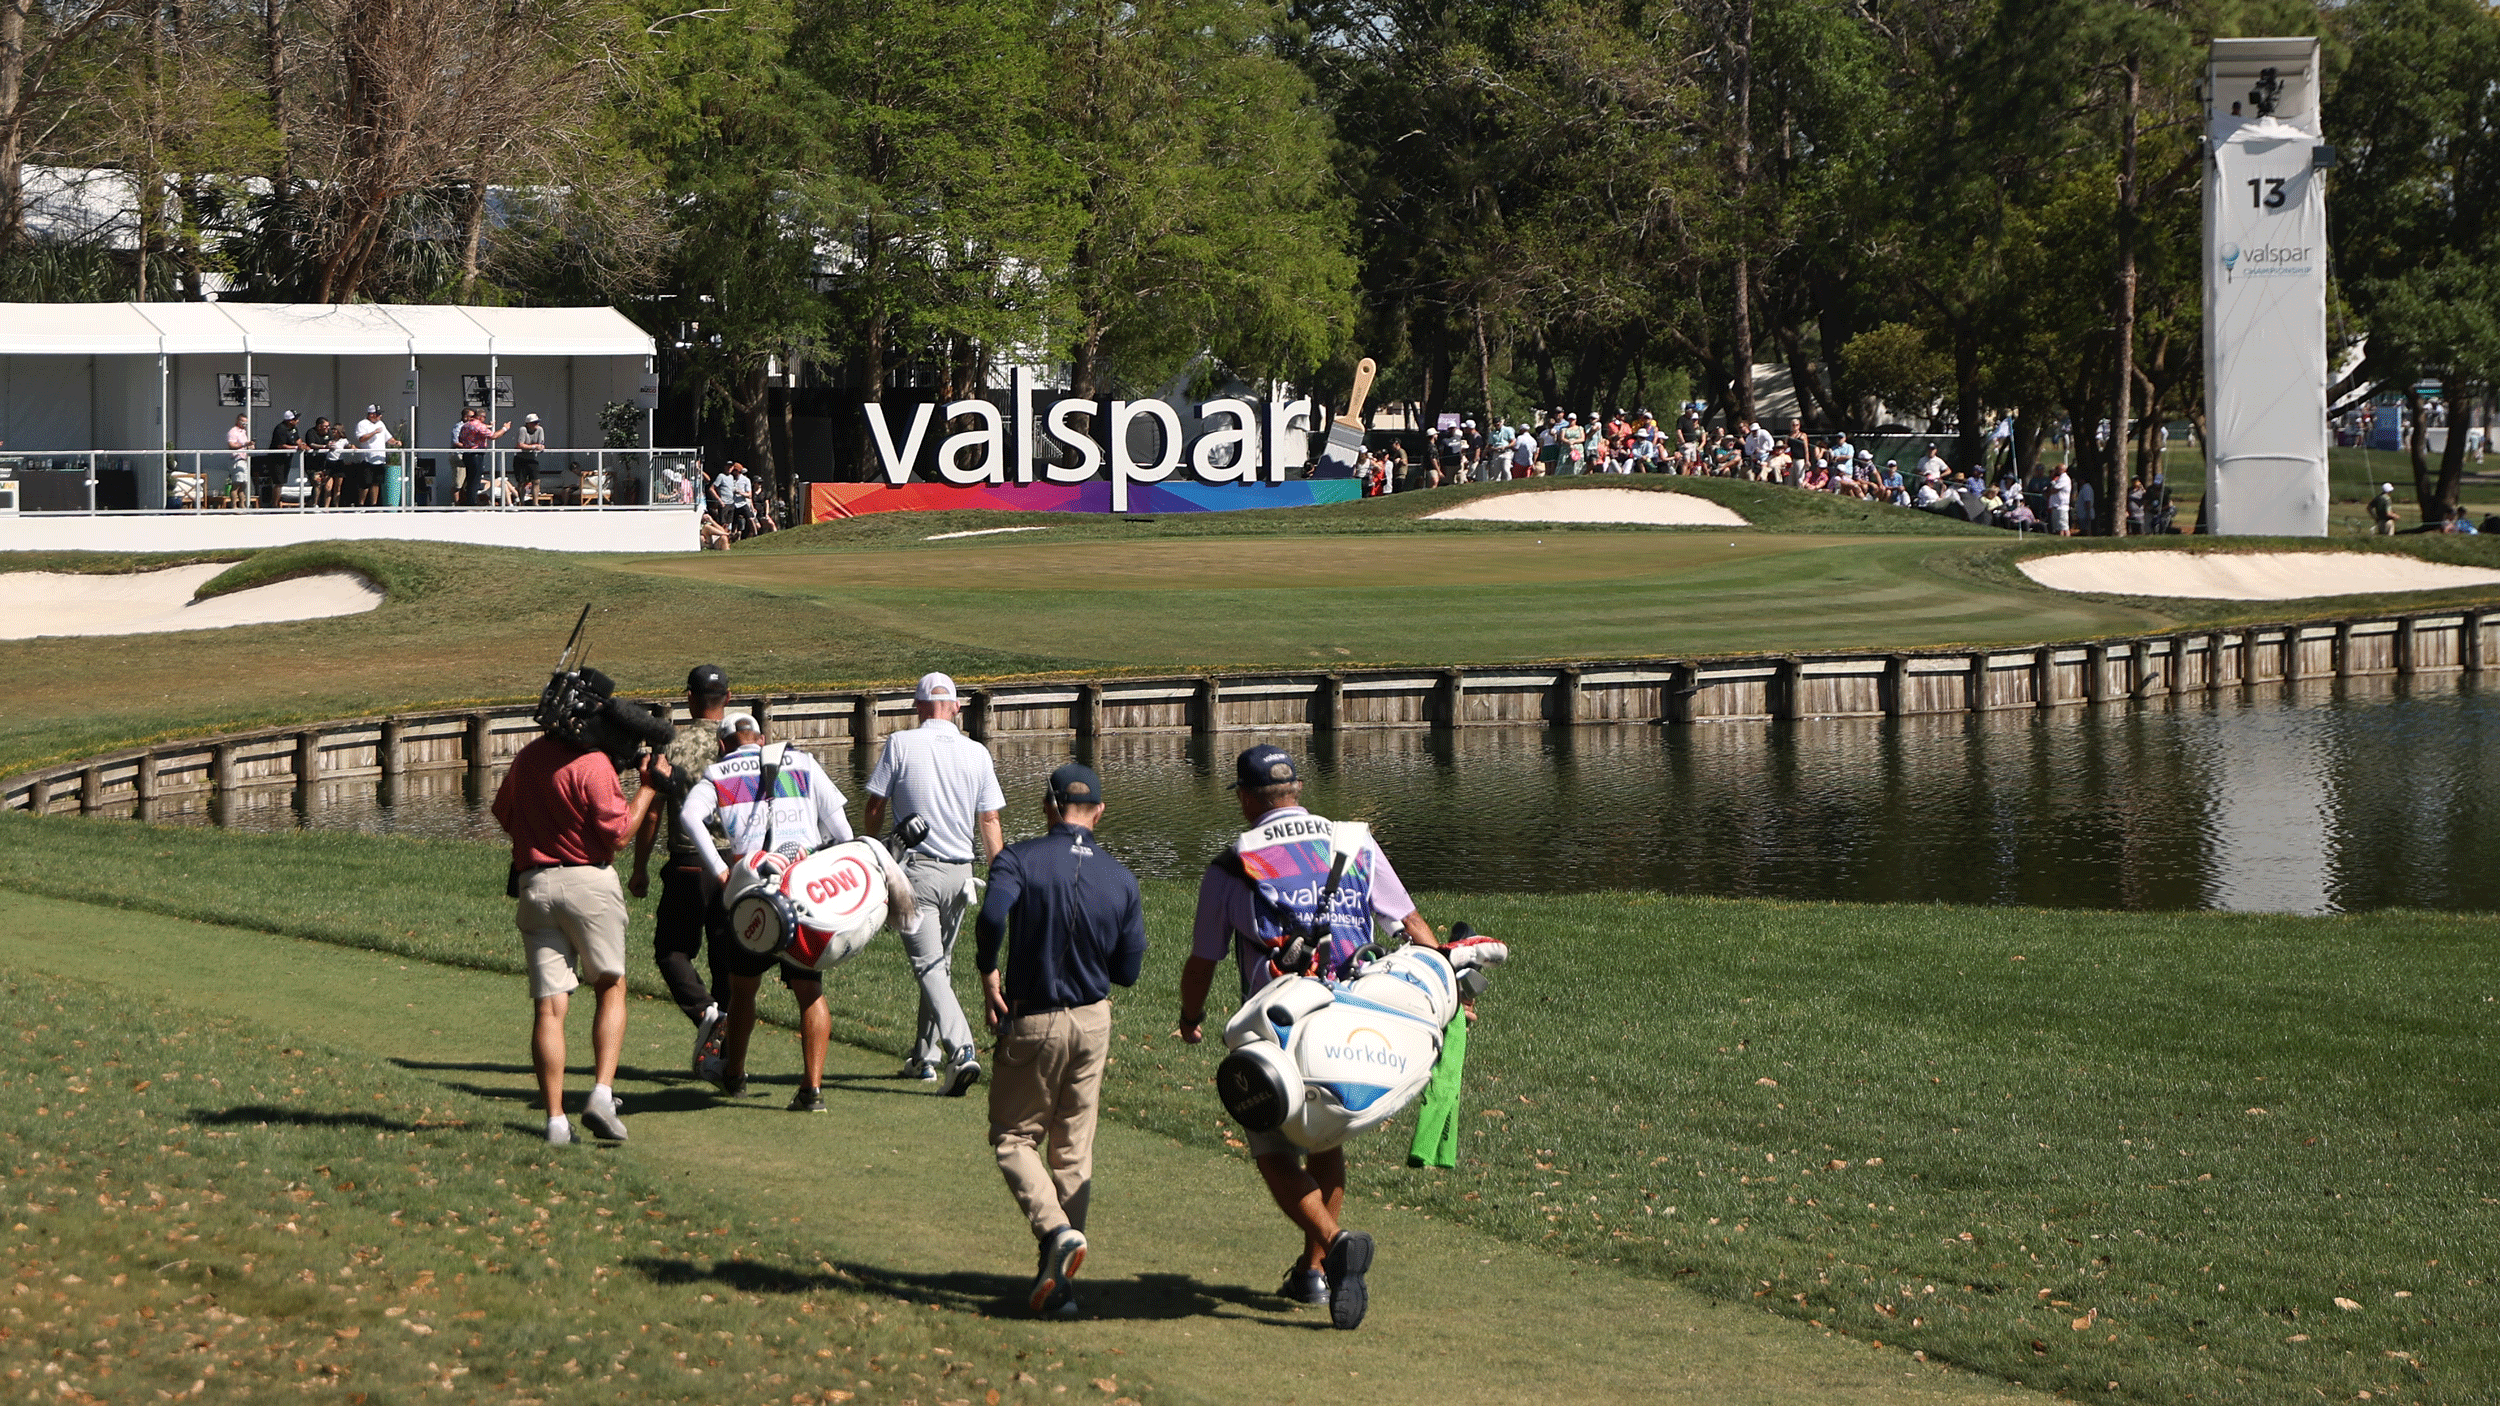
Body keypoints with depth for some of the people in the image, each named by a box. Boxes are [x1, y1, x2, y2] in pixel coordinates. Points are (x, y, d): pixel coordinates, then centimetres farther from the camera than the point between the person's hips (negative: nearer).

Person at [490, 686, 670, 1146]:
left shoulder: (526, 759, 9)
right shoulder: (593, 764, -12)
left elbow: (503, 813, 23)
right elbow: (619, 833, -11)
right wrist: (649, 787, -1)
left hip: (534, 882, 5)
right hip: (588, 880, -5)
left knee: (549, 1005, 2)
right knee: (611, 988, 11)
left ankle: (556, 1120, -3)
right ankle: (602, 1093, -5)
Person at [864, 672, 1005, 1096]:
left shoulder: (900, 745, -5)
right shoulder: (977, 754, 3)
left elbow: (875, 807, -1)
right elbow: (989, 822, 2)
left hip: (915, 868, -4)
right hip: (959, 872, 4)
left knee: (929, 966, -10)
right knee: (941, 964, 19)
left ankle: (961, 1051, -28)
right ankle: (924, 1056, 27)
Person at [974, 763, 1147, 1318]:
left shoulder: (1019, 859, -11)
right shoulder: (1121, 879, -1)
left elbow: (993, 913, -31)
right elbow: (1128, 970, 1)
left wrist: (988, 972, -15)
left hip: (1032, 1024, -3)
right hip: (1093, 1023, 3)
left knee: (1014, 1138, 11)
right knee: (1074, 1148, 12)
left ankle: (1056, 1231, -15)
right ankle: (1058, 1279, 10)